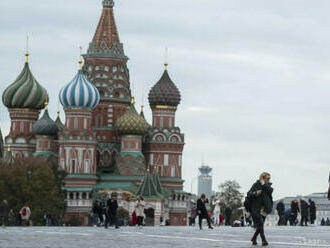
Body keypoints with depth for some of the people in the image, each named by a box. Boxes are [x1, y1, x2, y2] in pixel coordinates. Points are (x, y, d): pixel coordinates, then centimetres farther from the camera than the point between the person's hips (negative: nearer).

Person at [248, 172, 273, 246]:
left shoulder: (268, 185, 10)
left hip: (264, 209, 5)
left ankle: (254, 238, 26)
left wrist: (264, 184, -19)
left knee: (260, 225, 8)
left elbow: (270, 190, -13)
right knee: (260, 224, -13)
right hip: (256, 209, -5)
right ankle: (264, 240, -14)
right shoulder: (256, 185, -4)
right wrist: (255, 193, -27)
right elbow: (249, 194, -9)